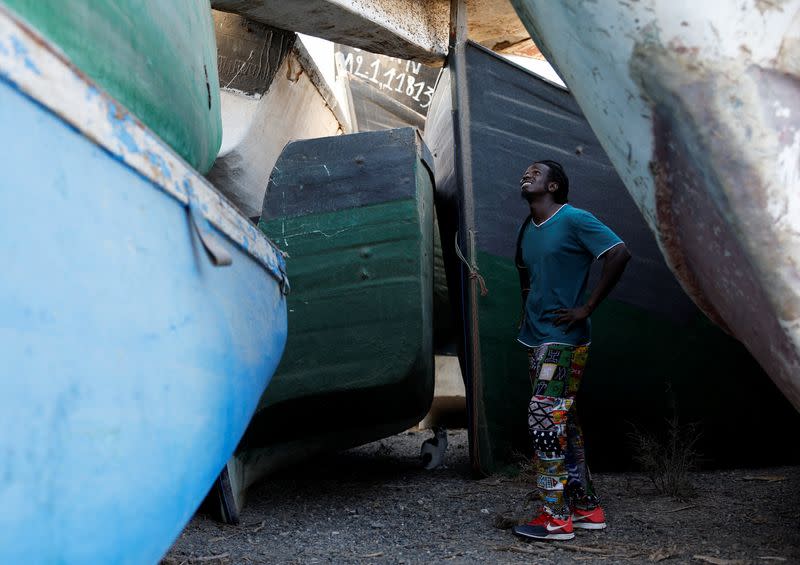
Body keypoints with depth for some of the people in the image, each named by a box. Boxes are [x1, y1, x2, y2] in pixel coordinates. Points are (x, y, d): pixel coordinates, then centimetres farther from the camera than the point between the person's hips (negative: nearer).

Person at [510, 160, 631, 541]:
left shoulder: (574, 220, -10)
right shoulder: (527, 231, 14)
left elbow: (619, 254, -19)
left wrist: (587, 307, -17)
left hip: (564, 339, -9)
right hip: (538, 339, 9)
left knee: (544, 417, -12)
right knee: (561, 422, 11)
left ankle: (556, 517, -4)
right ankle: (587, 509, 20)